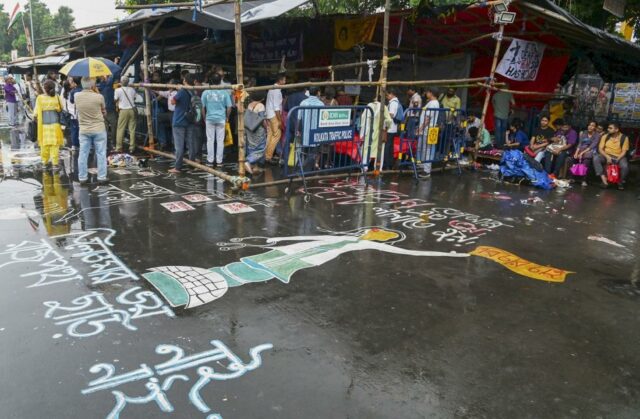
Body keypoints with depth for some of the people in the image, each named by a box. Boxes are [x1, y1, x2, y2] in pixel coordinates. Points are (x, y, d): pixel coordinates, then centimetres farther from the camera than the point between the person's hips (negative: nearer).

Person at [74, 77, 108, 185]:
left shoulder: (76, 96, -3)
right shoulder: (99, 97, -13)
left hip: (84, 130, 3)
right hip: (99, 129, -3)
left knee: (83, 154, 8)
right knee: (101, 154, 4)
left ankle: (82, 178, 12)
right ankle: (102, 177, 6)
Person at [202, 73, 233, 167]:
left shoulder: (206, 92, -3)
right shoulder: (225, 92, -4)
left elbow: (203, 107, 0)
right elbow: (229, 107, -3)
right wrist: (227, 117, 11)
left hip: (210, 118, 0)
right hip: (221, 119, 0)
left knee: (210, 140, 7)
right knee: (220, 140, 5)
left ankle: (210, 160, 10)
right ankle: (219, 160, 8)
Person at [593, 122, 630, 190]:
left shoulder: (624, 138, -5)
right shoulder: (605, 136, 0)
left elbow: (624, 151, -7)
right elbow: (600, 149, -4)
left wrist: (617, 160, -24)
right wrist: (607, 157, -21)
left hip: (619, 157, -2)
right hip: (606, 156, 2)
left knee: (625, 166, -34)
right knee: (596, 158, -31)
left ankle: (621, 182, 0)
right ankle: (605, 181, -32)